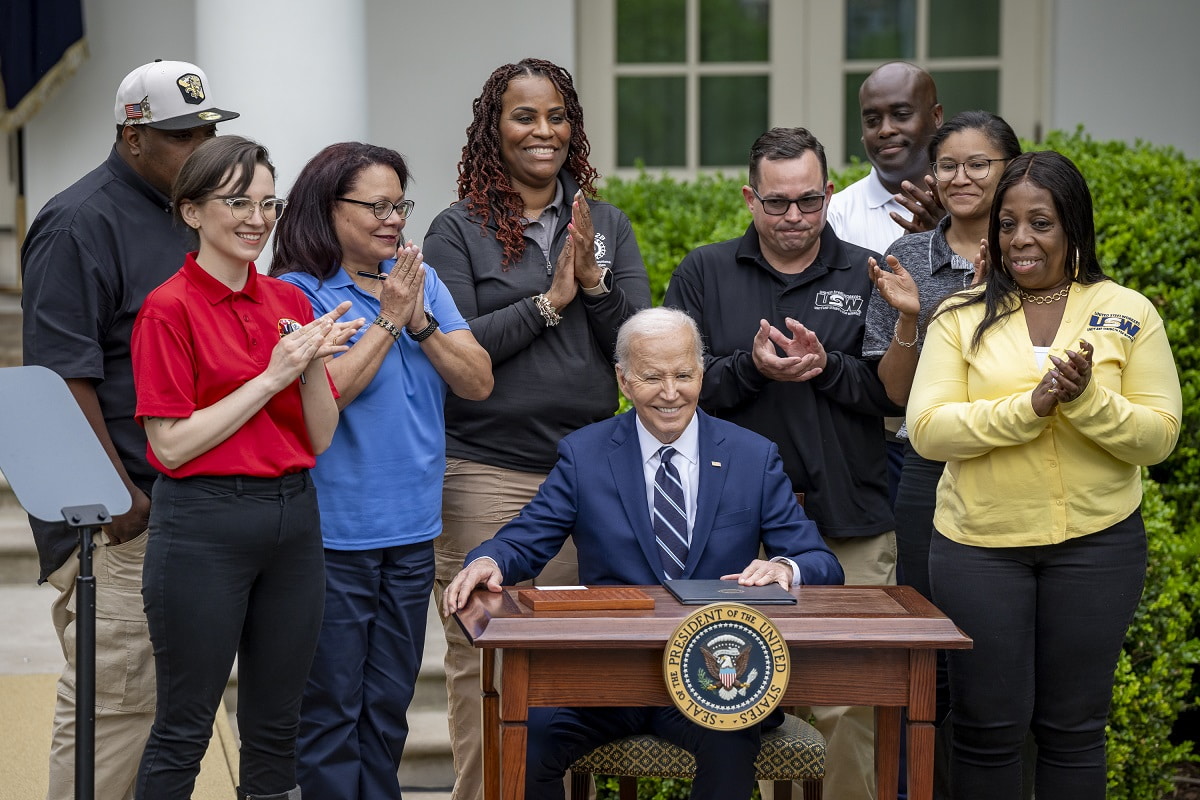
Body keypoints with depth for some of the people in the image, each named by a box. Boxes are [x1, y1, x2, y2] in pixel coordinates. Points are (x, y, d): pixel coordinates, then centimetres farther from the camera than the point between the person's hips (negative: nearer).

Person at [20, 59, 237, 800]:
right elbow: (64, 376, -17)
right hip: (118, 513, -8)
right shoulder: (79, 224, -12)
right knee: (114, 696, -7)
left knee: (167, 695, 14)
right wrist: (117, 495, -19)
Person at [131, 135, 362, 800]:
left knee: (276, 722, 12)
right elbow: (173, 444, -13)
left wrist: (313, 365, -9)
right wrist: (272, 376, -14)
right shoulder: (169, 308, -8)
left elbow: (321, 439, 9)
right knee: (185, 727, 2)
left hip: (293, 517, 6)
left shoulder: (290, 302, 9)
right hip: (204, 525, -6)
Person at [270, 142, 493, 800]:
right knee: (332, 710, 2)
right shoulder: (297, 292, -7)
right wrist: (389, 319, -14)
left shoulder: (423, 281, 9)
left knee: (389, 708, 14)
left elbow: (478, 382, 3)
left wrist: (420, 322, -11)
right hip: (335, 531, -6)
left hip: (413, 528, 6)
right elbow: (325, 393, -19)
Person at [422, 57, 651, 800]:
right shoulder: (458, 231, 1)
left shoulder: (608, 226, 11)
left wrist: (594, 281, -12)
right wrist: (549, 301, -11)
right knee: (485, 668, -1)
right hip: (488, 474, -3)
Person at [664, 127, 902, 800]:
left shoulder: (868, 277, 8)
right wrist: (749, 367, -13)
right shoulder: (705, 275, 9)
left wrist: (826, 366, -14)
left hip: (851, 527, 0)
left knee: (853, 706, -1)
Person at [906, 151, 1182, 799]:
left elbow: (1158, 437, -2)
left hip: (1096, 544, 0)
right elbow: (926, 430, -8)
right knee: (987, 724, 4)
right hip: (979, 544, 0)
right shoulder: (961, 318, 1)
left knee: (1073, 726, 9)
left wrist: (1087, 398, -20)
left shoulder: (1127, 313, 2)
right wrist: (1030, 406, -20)